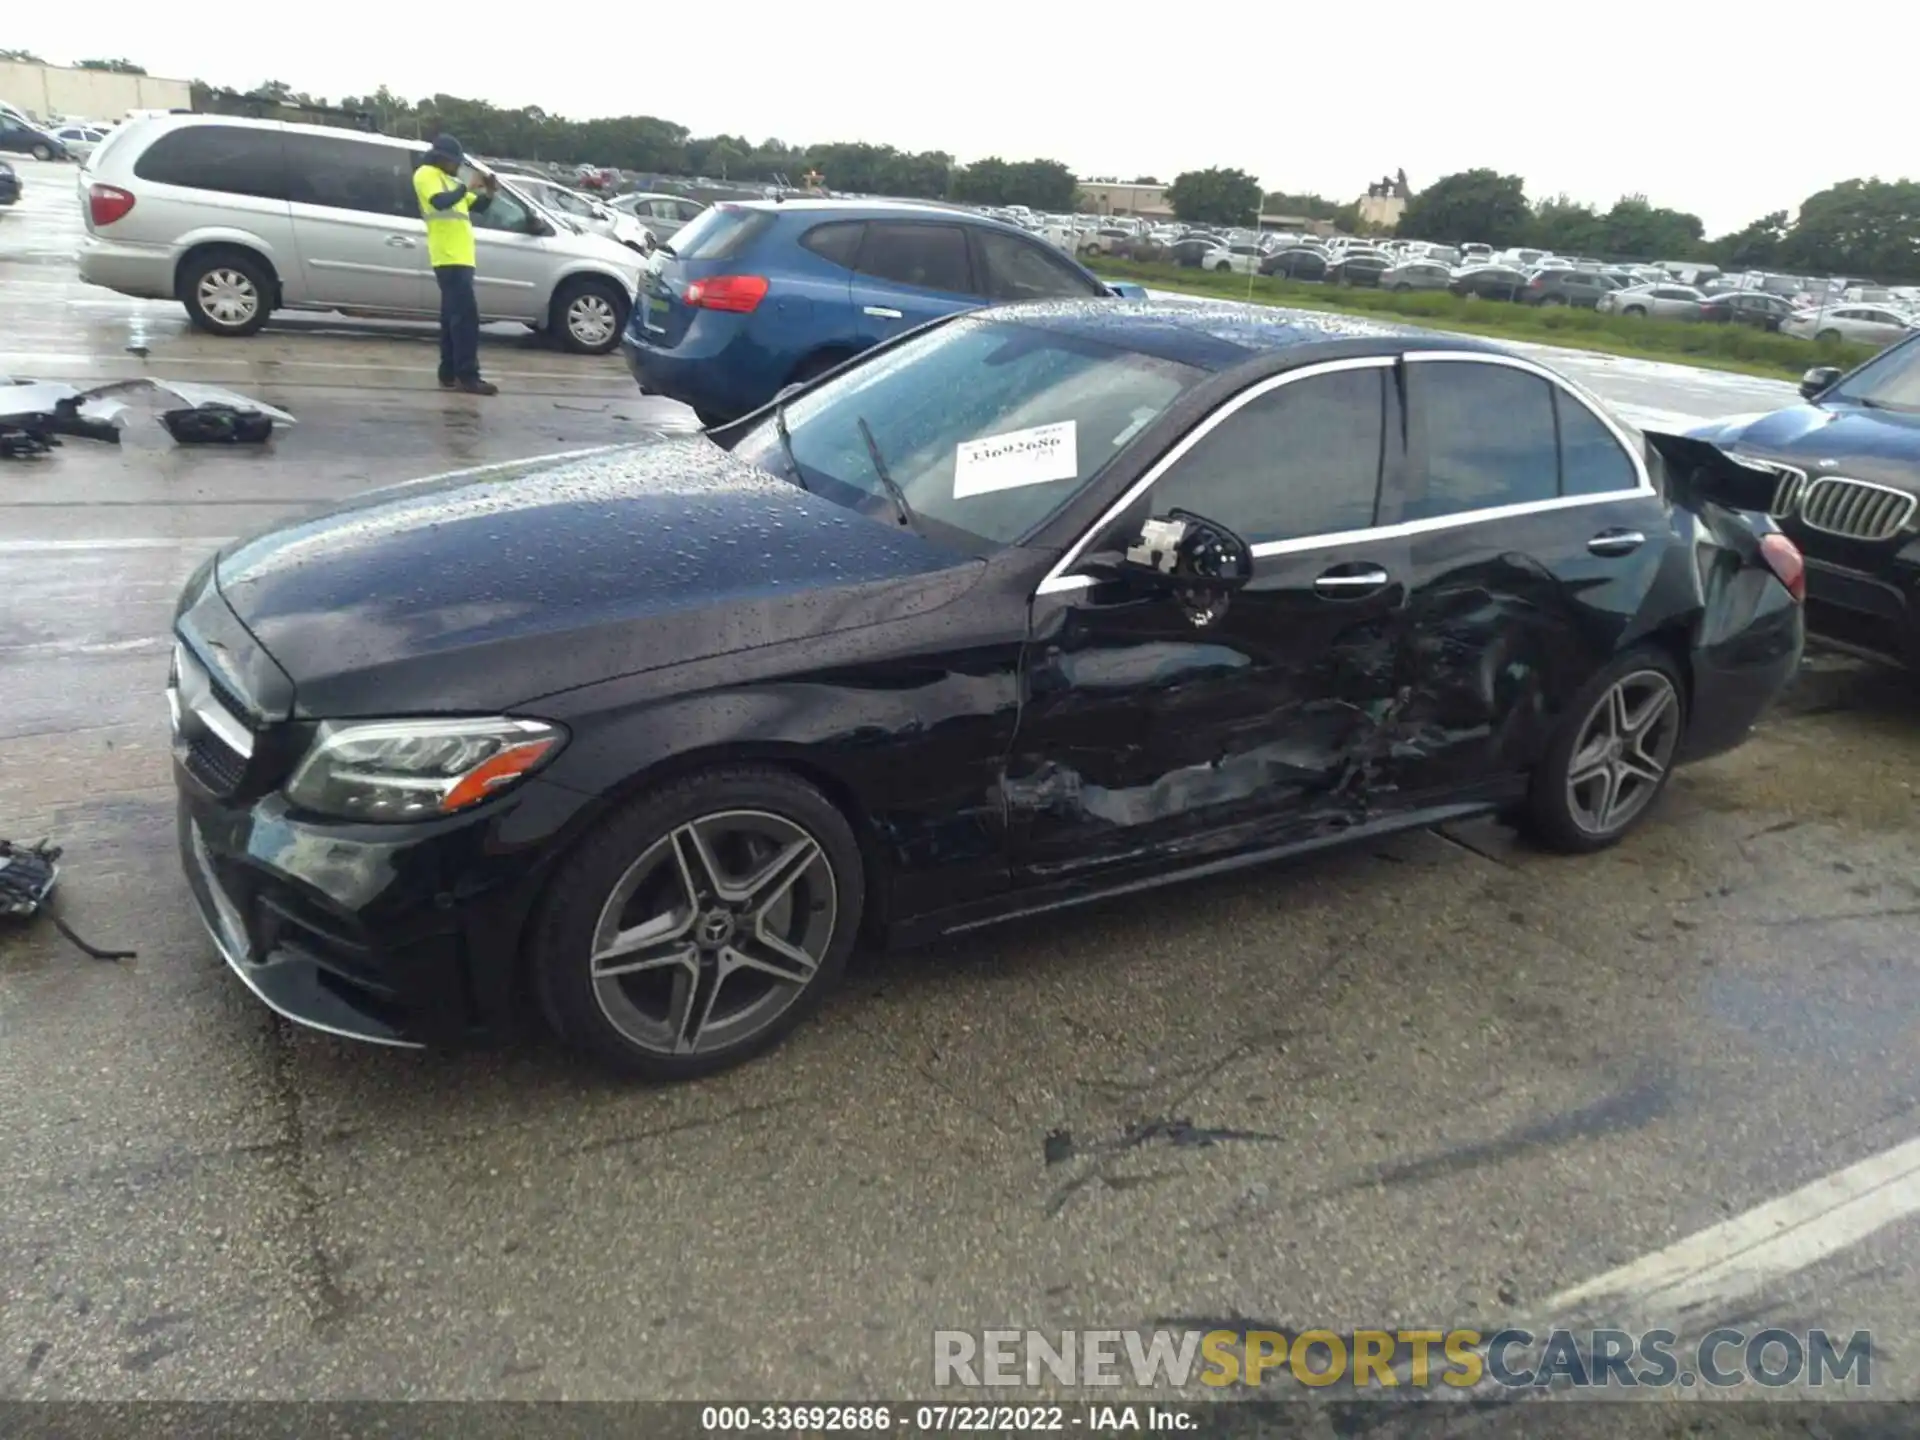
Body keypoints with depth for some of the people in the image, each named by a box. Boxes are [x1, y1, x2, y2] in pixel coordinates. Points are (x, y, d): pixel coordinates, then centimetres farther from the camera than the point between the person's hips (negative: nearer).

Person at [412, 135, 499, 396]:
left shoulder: (450, 180, 24)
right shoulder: (426, 175, -3)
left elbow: (478, 206, 23)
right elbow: (441, 202, -21)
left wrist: (488, 192, 5)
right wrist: (466, 186, -17)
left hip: (459, 257, 10)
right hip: (449, 258, -10)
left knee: (453, 316, 10)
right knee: (466, 315, -17)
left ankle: (449, 373, 13)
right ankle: (468, 376, -21)